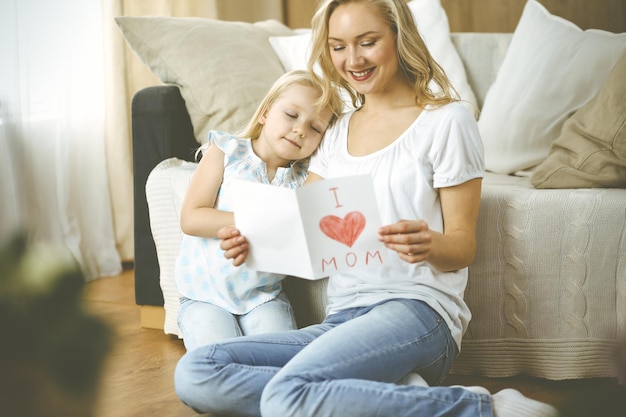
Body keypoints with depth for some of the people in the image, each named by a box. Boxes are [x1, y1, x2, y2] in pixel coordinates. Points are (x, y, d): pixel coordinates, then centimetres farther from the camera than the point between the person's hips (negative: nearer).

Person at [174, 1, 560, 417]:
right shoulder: (337, 133, 20)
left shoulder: (446, 121, 1)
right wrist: (253, 242, -6)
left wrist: (429, 244, -25)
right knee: (193, 373, -14)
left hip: (416, 309, -7)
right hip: (341, 318, 7)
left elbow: (463, 247, -1)